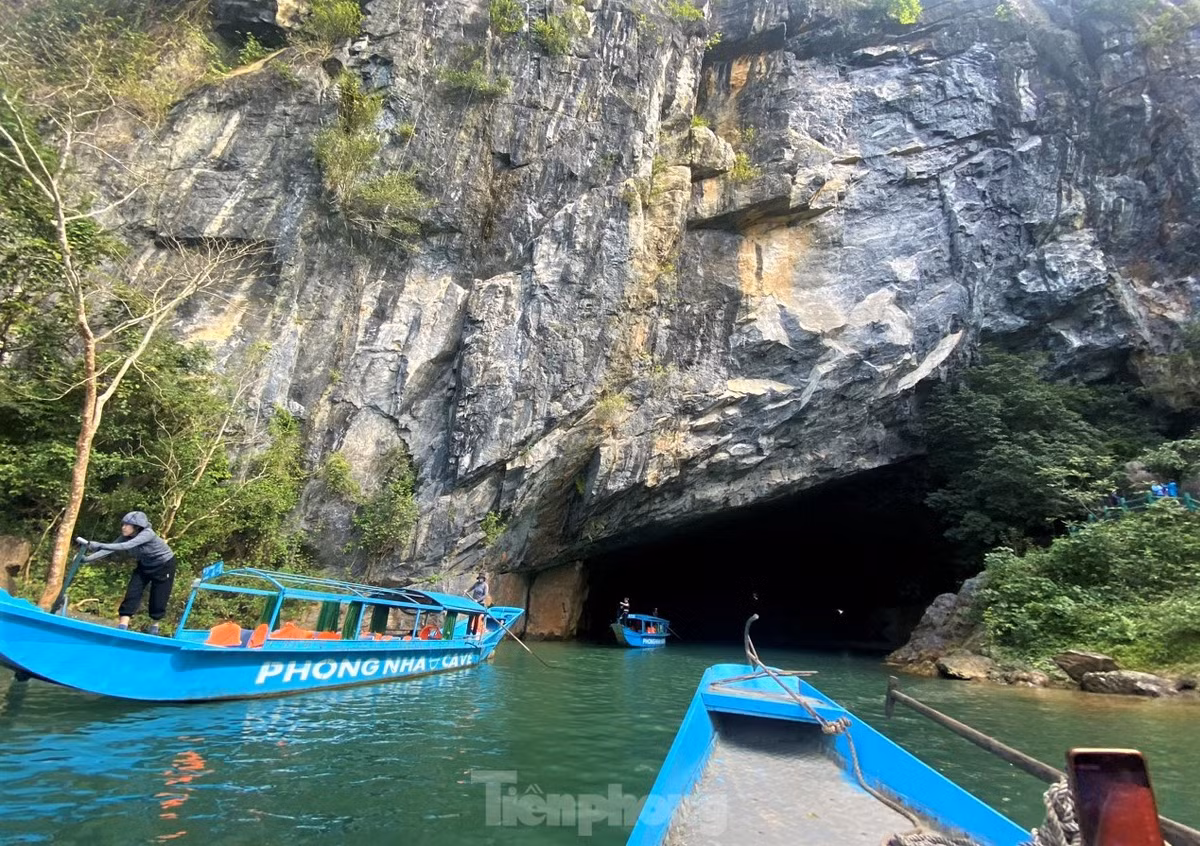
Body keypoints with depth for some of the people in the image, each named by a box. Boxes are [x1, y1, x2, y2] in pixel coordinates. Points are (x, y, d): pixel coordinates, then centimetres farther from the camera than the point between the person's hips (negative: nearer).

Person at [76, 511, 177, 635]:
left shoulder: (147, 534, -34)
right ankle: (122, 627, -7)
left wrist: (99, 545, -48)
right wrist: (88, 558, -32)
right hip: (145, 565, 6)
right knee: (132, 593, -9)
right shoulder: (126, 537, -14)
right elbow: (110, 549, -20)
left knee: (158, 598, -1)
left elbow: (126, 546, -45)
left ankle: (154, 627, 21)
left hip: (164, 565, -6)